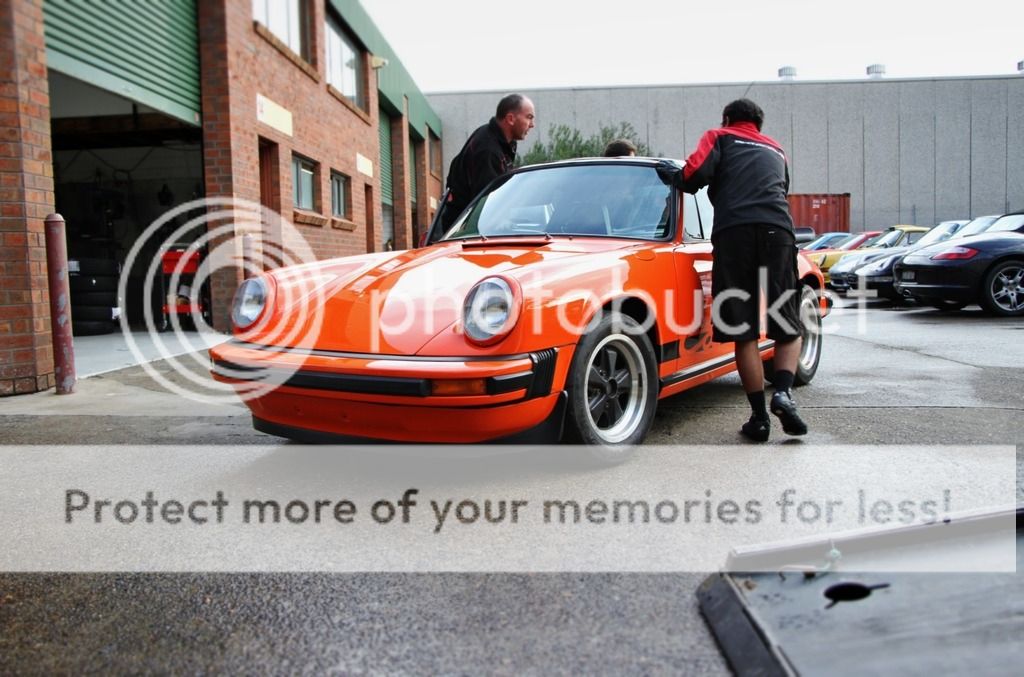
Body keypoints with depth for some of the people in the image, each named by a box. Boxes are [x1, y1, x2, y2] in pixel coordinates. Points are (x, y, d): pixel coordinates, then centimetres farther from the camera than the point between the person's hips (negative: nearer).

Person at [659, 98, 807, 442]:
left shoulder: (719, 137, 20)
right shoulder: (775, 150, 32)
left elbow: (697, 172, 1)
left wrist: (674, 176, 21)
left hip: (733, 231, -2)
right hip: (777, 231, 3)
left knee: (744, 332, 1)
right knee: (788, 328, 11)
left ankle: (759, 417, -1)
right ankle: (783, 392, -13)